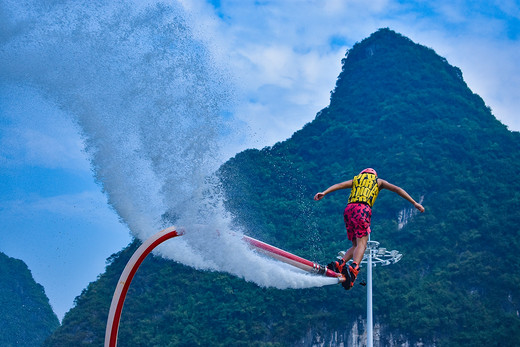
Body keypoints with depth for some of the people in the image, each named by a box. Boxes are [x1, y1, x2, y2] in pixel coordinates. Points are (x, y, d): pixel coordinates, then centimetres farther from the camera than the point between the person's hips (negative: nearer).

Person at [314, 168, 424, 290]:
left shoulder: (356, 179, 31)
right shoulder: (378, 181, 25)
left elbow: (338, 185, 16)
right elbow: (397, 189, 17)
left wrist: (324, 193, 4)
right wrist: (414, 203, 15)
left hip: (348, 209, 4)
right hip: (363, 210, -4)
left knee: (356, 245, 11)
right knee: (361, 244, -13)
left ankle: (340, 264, -12)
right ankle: (354, 267, -40)